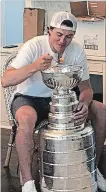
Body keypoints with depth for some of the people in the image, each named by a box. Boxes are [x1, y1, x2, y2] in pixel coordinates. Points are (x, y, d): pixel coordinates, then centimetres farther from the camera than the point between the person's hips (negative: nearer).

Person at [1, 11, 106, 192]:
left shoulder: (77, 50, -10)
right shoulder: (34, 46, -22)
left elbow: (85, 87, -2)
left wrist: (84, 104, -26)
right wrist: (34, 67, -46)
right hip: (28, 98, -4)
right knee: (26, 118, -40)